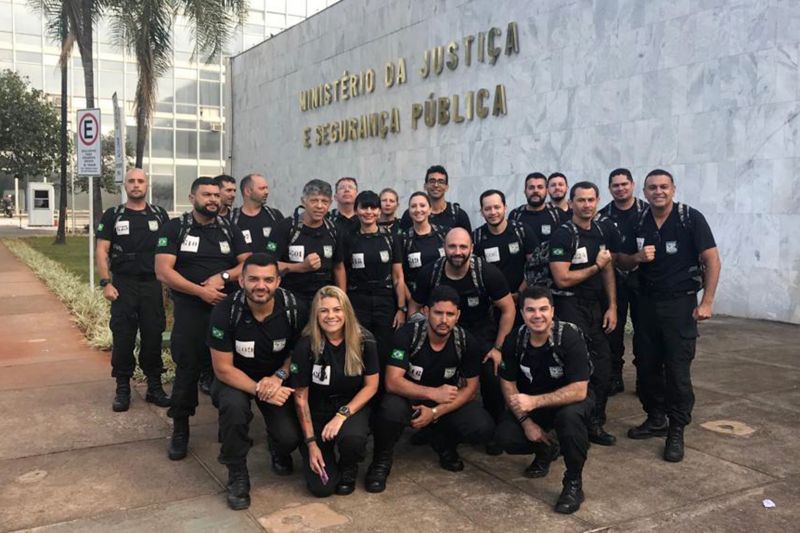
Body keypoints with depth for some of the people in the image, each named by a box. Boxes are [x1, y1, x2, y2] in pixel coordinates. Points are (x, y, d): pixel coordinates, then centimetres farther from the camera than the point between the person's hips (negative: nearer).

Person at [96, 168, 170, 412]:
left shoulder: (159, 215, 8)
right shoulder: (113, 216, 4)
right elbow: (101, 250, 1)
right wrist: (106, 283, -9)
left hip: (153, 284, 1)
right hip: (123, 285, -1)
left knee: (153, 336, 4)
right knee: (123, 338, 2)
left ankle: (154, 386, 15)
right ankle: (122, 389, 13)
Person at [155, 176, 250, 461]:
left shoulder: (230, 230, 10)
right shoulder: (175, 228, 0)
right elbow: (163, 271, -9)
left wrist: (223, 276, -15)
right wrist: (201, 291, -17)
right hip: (189, 311, -3)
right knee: (187, 370, 2)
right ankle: (180, 430, 17)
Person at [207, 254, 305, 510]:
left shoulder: (293, 309, -18)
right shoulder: (225, 312, -23)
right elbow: (223, 369, -18)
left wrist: (278, 377, -22)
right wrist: (259, 390, -31)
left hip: (277, 378, 1)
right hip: (235, 378, -1)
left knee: (290, 438, -19)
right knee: (234, 406, -35)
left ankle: (279, 450, 22)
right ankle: (237, 476, -9)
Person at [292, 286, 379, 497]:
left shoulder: (364, 341, -13)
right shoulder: (306, 346, -16)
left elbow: (371, 386, -7)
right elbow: (301, 397, -9)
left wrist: (342, 415, -20)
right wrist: (311, 443, -10)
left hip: (353, 407, 1)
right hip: (318, 411, 0)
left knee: (352, 438, -35)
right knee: (321, 487, -13)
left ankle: (348, 468, 3)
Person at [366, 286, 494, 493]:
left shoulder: (467, 342, -13)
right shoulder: (407, 334, -21)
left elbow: (470, 387, -8)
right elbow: (393, 382, -25)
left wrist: (435, 412, -21)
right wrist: (434, 393, -33)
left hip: (447, 402, 3)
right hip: (408, 397, -3)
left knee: (483, 429, -23)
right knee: (391, 410, -38)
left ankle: (443, 443, 11)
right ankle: (381, 461, -7)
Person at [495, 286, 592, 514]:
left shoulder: (569, 336, -26)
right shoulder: (514, 340, -14)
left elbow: (579, 390, -29)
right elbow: (508, 384, -4)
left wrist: (535, 402, -37)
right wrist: (526, 422, -15)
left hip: (569, 400, -4)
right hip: (530, 403, 4)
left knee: (570, 416, -37)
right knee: (505, 436, -20)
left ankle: (574, 483, -14)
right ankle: (546, 449, 15)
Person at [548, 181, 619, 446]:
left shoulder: (604, 232, 8)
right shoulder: (563, 235, -12)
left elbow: (608, 271, 12)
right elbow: (562, 279, -17)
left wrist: (612, 307, 5)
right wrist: (596, 266, -8)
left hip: (596, 305, 7)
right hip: (570, 306, -6)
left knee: (602, 365, 6)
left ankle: (595, 423, 20)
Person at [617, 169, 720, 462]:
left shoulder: (691, 218, -9)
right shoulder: (639, 223, 4)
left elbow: (712, 260, -9)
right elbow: (623, 262, 12)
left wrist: (707, 301, -15)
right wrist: (638, 257, -11)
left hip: (680, 303, -5)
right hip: (647, 302, 5)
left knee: (677, 369, -4)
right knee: (646, 364, 11)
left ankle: (676, 432, 8)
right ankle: (656, 419, 29)